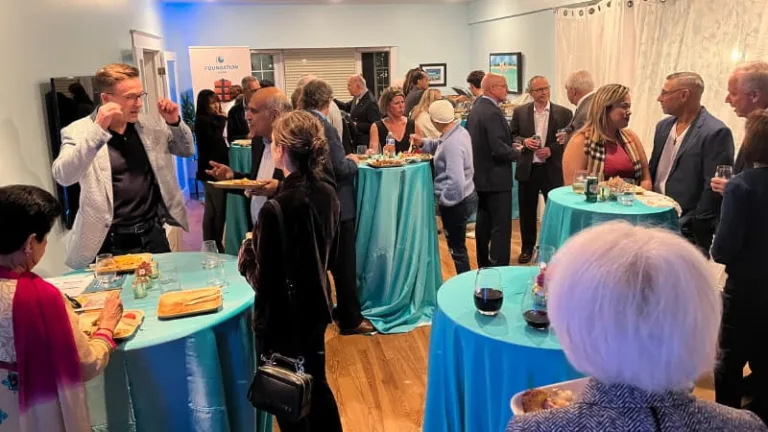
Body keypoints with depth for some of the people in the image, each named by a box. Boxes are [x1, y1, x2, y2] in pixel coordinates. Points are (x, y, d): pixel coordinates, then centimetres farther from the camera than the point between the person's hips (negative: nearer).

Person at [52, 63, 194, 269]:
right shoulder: (79, 131, -8)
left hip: (153, 235, 4)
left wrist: (174, 122, -5)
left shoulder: (150, 124, 5)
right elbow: (63, 176, -23)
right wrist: (98, 129, -31)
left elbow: (187, 150, 13)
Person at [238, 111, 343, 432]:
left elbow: (263, 282, -21)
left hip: (284, 318, -7)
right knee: (316, 384, 25)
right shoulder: (328, 194, -5)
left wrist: (246, 254, -4)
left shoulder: (276, 209, -26)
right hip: (316, 307, 7)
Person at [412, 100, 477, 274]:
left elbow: (456, 181, -33)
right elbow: (441, 146, 22)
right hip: (465, 197, 10)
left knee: (457, 248, 6)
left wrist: (444, 200, -18)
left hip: (455, 203, -10)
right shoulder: (459, 131, 1)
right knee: (458, 246, 21)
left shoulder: (452, 144, -28)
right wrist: (424, 143, 6)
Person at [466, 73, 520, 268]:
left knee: (484, 223, 17)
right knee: (501, 227, -5)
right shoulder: (493, 113, -21)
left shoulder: (475, 108, 9)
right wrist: (516, 152, -7)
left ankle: (483, 266, 28)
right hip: (496, 178, -10)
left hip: (480, 175, 10)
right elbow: (499, 149, -26)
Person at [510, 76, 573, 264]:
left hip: (553, 170, -1)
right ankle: (527, 248, 27)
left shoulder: (564, 113, -2)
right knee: (527, 211, 11)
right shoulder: (520, 112, 3)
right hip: (527, 169, 2)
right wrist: (524, 141, -14)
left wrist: (551, 150, -16)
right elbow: (512, 136, 6)